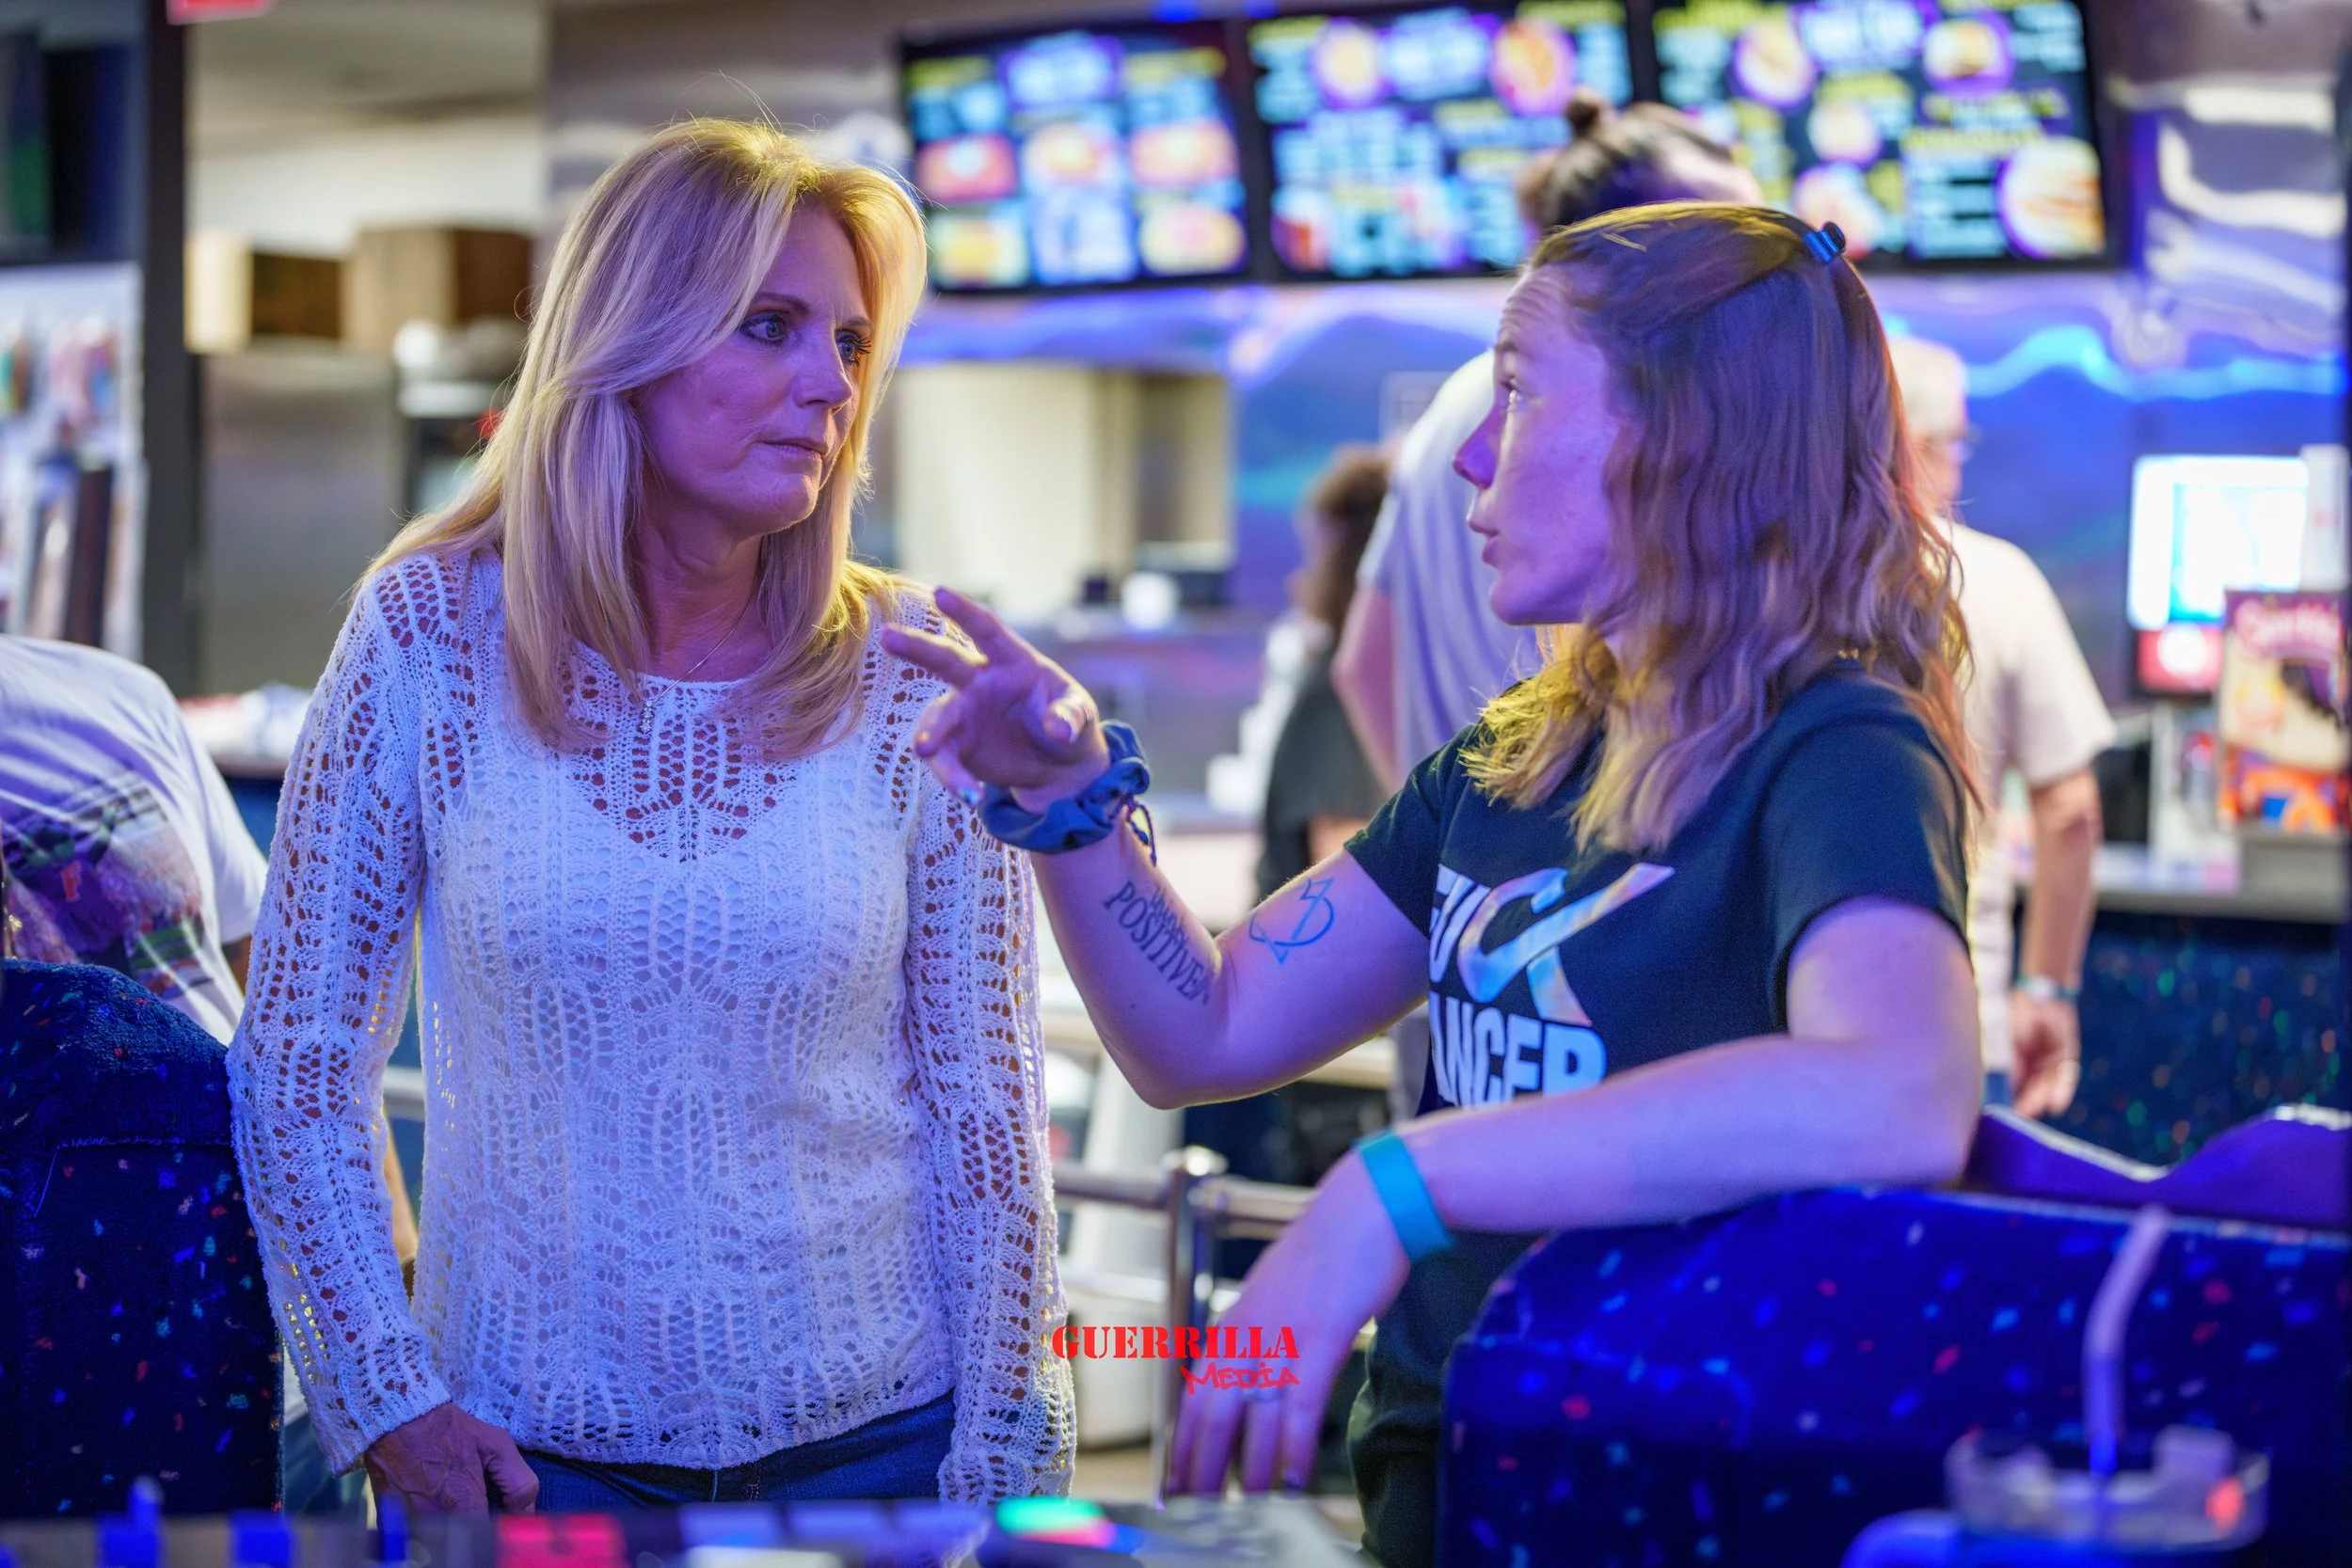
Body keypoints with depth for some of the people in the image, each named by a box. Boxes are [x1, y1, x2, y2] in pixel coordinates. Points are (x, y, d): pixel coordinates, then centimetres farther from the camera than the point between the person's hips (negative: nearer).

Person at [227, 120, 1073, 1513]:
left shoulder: (912, 684, -5)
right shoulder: (431, 632, -6)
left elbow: (987, 1102, -2)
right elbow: (298, 1066, -1)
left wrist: (1006, 1466, -4)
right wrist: (383, 1396, -7)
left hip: (876, 1443, 1)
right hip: (529, 1453, 0)